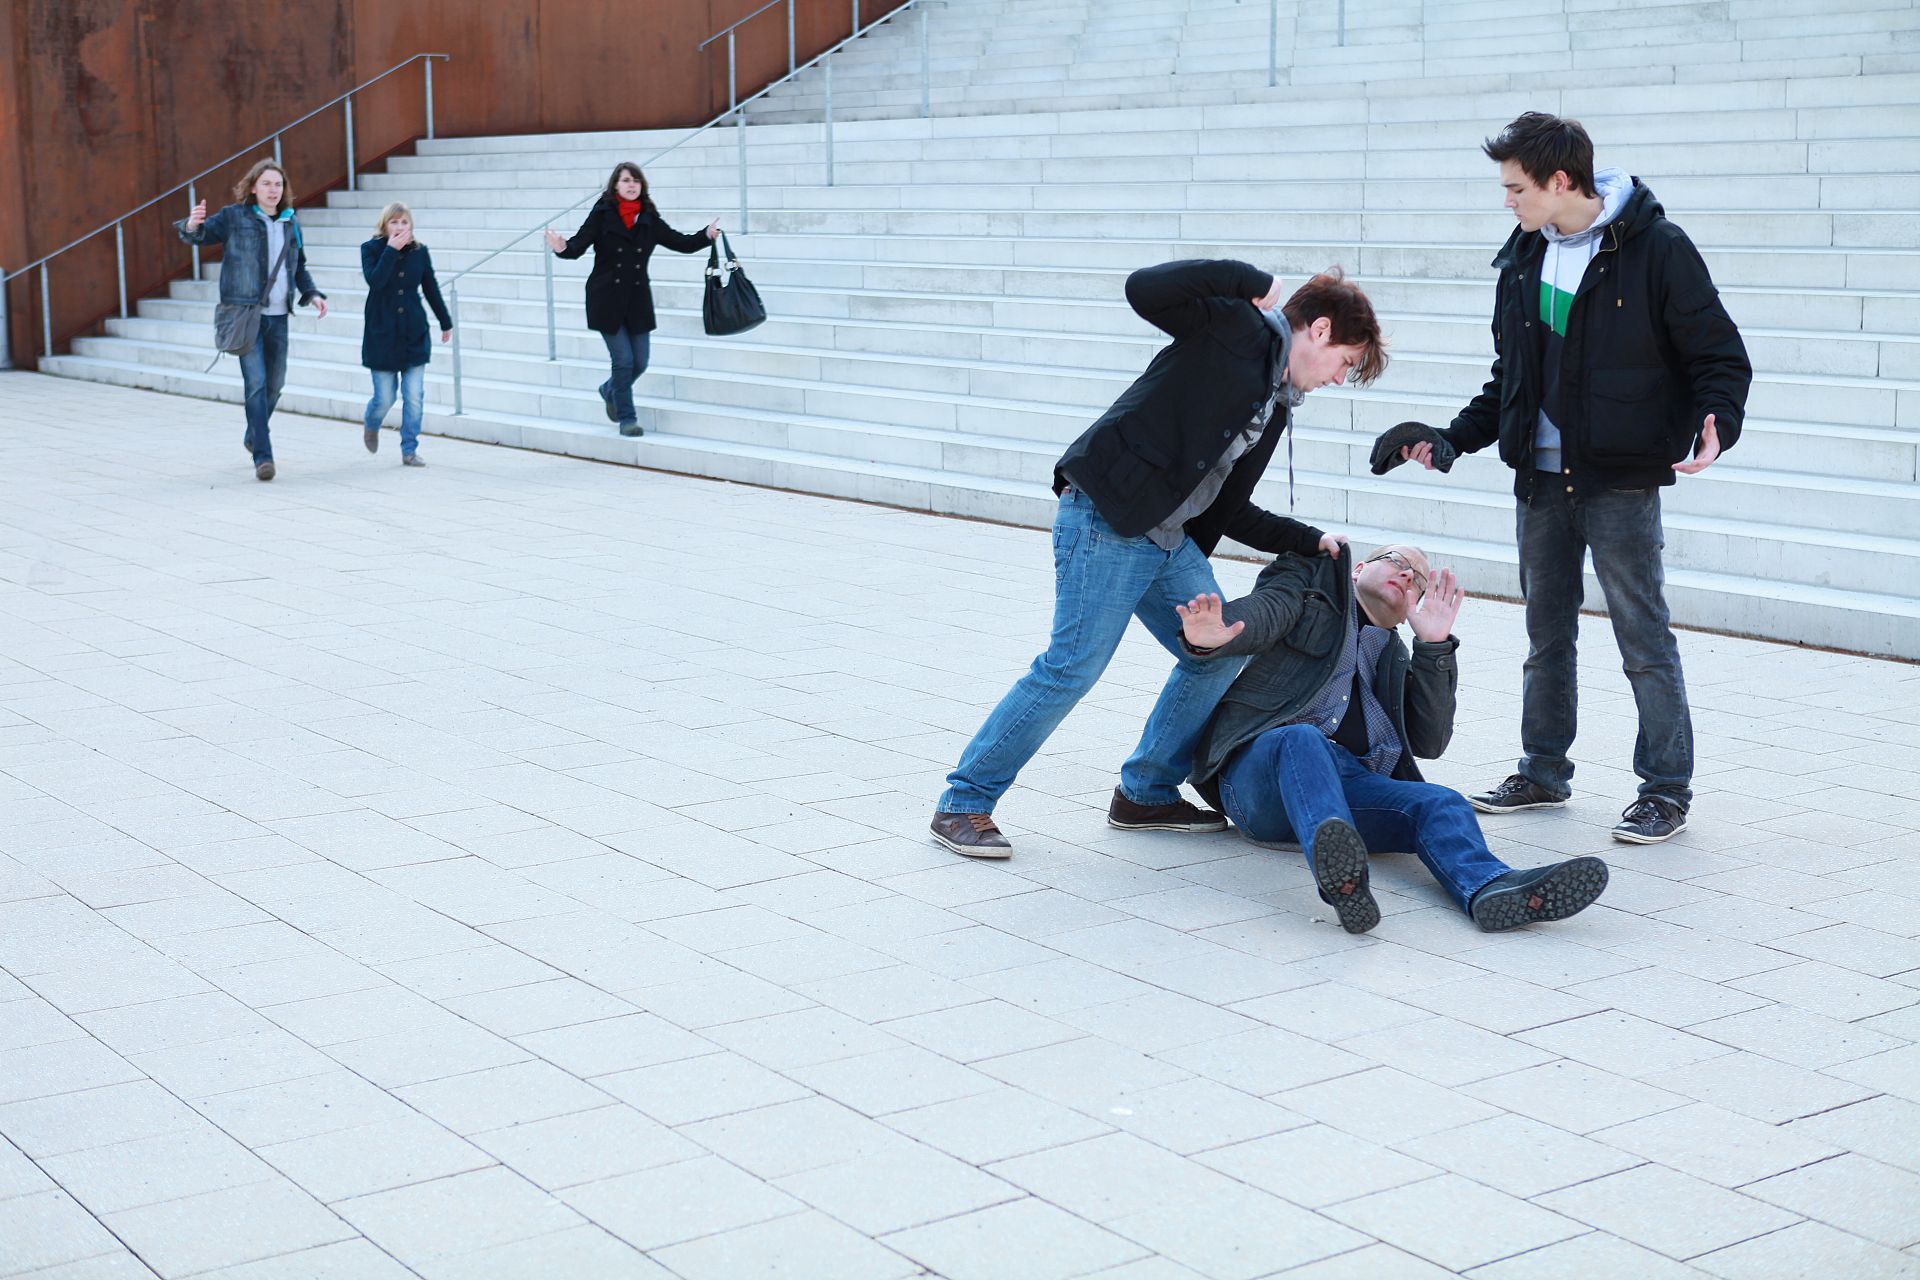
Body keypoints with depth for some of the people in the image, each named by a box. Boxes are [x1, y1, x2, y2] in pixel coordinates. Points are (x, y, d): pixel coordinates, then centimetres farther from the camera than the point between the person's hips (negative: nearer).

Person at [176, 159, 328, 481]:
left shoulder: (290, 223, 12)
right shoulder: (235, 216, -2)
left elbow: (299, 268, 21)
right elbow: (203, 234, -8)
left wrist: (312, 294, 7)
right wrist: (192, 226, -31)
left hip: (278, 316, 5)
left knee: (275, 382, 13)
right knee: (256, 383, -12)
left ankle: (253, 435, 39)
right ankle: (262, 455, -12)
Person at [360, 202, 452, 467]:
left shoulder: (420, 252, 4)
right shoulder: (371, 249, -4)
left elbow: (431, 289, 13)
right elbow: (374, 280, -21)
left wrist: (446, 322, 18)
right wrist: (391, 250, -22)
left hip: (414, 334, 2)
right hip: (382, 334, -2)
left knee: (414, 396, -3)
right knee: (385, 397, -1)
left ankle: (409, 450, 7)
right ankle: (371, 426, 33)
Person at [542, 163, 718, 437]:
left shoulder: (650, 219, 4)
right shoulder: (602, 214, -5)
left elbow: (681, 243, 6)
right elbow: (580, 245, -12)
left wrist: (707, 235, -10)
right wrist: (563, 248, -34)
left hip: (638, 300, 4)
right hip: (606, 299, -4)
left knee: (640, 362, 7)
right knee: (623, 360, -4)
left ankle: (610, 391, 39)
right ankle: (626, 418, 13)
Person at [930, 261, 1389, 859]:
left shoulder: (1276, 408, 20)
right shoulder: (1235, 328, -5)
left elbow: (1230, 512, 21)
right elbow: (1145, 289, -21)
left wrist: (1313, 541, 18)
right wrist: (1250, 281, -15)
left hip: (1172, 540, 10)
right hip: (1107, 519, -10)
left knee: (1217, 655, 10)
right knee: (1073, 667, -10)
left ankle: (1146, 794, 25)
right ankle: (964, 804, 2)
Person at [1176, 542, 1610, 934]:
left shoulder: (1395, 660, 33)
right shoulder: (1312, 578, 22)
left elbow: (1428, 743, 18)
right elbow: (1262, 612, -1)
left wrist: (1434, 645, 11)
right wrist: (1211, 637, -26)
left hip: (1349, 781, 5)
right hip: (1262, 765, -4)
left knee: (1441, 803, -23)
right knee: (1303, 739, -38)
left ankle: (1490, 889, -55)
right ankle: (1338, 870, -65)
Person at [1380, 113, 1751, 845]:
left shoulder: (1656, 250, -11)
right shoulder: (1523, 259, 9)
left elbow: (1720, 357, -8)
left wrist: (1715, 426, -25)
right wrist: (1457, 438, 10)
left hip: (1620, 481, -6)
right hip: (1541, 479, 6)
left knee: (1643, 636, -2)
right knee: (1546, 634, 14)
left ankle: (1666, 790, 6)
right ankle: (1544, 771, 27)